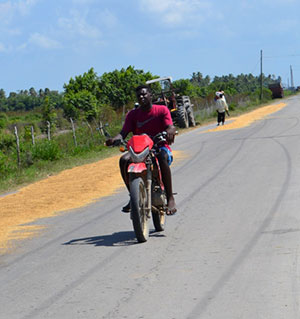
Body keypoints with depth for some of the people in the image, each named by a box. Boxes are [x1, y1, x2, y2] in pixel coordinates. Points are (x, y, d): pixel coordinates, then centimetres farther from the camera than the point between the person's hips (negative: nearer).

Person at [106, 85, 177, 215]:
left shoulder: (162, 110, 2)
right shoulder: (133, 114, 8)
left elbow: (170, 126, -12)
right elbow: (124, 132, -3)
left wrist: (170, 131, -39)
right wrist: (114, 139, -27)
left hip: (160, 147, -3)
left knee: (162, 158, -39)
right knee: (124, 160, -27)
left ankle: (170, 198, -35)